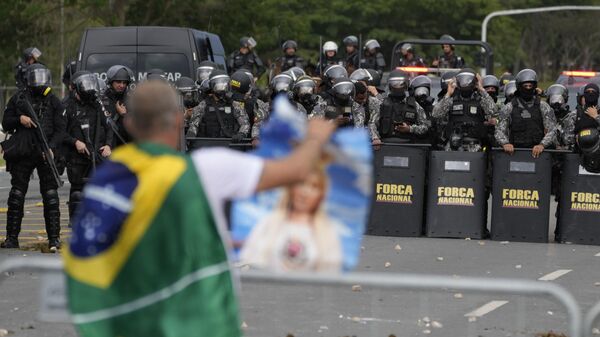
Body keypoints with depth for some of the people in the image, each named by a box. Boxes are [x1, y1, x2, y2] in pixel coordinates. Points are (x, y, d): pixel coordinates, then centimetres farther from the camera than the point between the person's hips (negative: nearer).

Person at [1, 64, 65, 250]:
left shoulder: (54, 102, 5)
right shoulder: (18, 99, 7)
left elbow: (60, 129, 1)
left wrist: (51, 147, -14)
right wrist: (19, 120, -11)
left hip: (46, 153, -1)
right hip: (22, 153, 1)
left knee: (50, 195, -4)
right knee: (16, 194, 3)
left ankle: (54, 238, 0)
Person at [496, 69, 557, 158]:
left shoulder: (543, 107, 9)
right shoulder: (509, 108, 11)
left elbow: (551, 130, 2)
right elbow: (500, 130, 6)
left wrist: (542, 145, -17)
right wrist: (505, 143, -16)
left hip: (536, 152, 0)